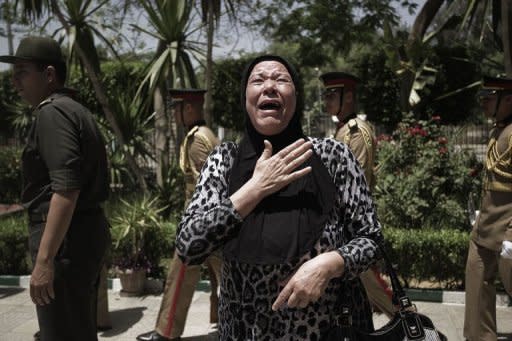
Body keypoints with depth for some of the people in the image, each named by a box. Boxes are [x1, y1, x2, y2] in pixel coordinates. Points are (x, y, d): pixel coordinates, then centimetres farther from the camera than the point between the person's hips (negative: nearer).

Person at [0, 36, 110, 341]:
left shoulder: (52, 113, -13)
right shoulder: (77, 111, 17)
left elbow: (66, 189, -24)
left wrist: (44, 259, -25)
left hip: (66, 239, -10)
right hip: (87, 232, 10)